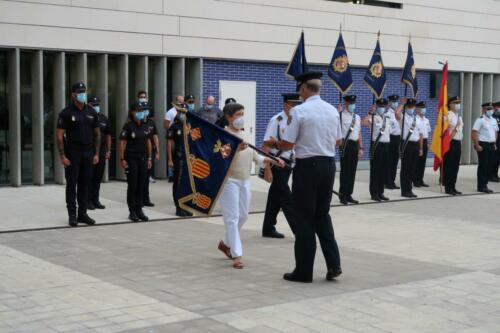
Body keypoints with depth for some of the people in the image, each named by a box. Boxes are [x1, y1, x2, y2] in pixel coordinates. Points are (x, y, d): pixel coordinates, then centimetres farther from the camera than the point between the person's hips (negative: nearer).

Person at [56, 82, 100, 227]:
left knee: (85, 184, 8)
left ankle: (83, 213, 14)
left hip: (88, 153, 4)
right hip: (72, 153, -4)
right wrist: (62, 156, -13)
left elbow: (97, 134, 13)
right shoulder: (66, 113, -5)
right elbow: (59, 135, -7)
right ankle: (72, 215, 5)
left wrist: (96, 153, 7)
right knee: (72, 184, 0)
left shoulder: (91, 112, 8)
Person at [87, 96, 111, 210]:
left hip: (101, 152, 5)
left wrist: (108, 151, 10)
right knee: (89, 178, 0)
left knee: (98, 177, 10)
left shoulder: (104, 118, 11)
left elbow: (108, 135, 16)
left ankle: (95, 200, 18)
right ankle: (88, 200, 6)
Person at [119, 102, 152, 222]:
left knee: (141, 185, 6)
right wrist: (122, 159, -13)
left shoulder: (145, 126, 9)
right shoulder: (128, 126, -6)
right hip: (131, 158, -5)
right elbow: (122, 143, -8)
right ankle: (132, 212, 6)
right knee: (132, 185, -1)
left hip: (143, 158, 5)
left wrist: (149, 158, 10)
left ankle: (139, 210, 13)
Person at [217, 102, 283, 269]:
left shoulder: (244, 134, 14)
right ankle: (236, 255, -4)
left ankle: (226, 243, 34)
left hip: (244, 181, 8)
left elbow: (254, 156, 17)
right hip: (229, 180, -8)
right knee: (232, 217, -6)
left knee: (243, 216, 14)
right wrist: (236, 149, -35)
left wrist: (272, 160, 5)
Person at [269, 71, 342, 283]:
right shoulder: (332, 110, 7)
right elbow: (338, 141, 16)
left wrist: (274, 144, 8)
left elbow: (288, 144, -13)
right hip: (328, 164, 6)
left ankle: (304, 271, 10)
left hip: (307, 165, -6)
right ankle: (333, 264, 9)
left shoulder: (299, 111, -12)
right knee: (322, 214, 18)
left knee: (305, 218, 3)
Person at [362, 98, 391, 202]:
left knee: (383, 170, 9)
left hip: (386, 145, 6)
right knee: (375, 169, -1)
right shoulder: (373, 117, -4)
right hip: (376, 145, -6)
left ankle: (380, 192, 17)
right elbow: (363, 122, -24)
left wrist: (389, 144, 16)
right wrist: (371, 112, -20)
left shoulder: (388, 118, 15)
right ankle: (374, 193, 6)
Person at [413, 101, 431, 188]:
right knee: (417, 162, -4)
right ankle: (415, 181, 2)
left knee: (423, 162, 8)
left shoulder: (426, 120, 15)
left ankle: (420, 180, 14)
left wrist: (427, 142, 14)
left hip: (424, 142, 7)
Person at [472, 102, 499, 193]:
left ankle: (485, 185, 17)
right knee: (482, 166, -5)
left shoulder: (493, 120, 15)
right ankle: (481, 187, 0)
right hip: (483, 145, -7)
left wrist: (495, 144, 16)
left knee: (489, 166, 9)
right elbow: (474, 133, -15)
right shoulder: (480, 120, -9)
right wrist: (477, 145, -19)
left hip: (491, 145, 7)